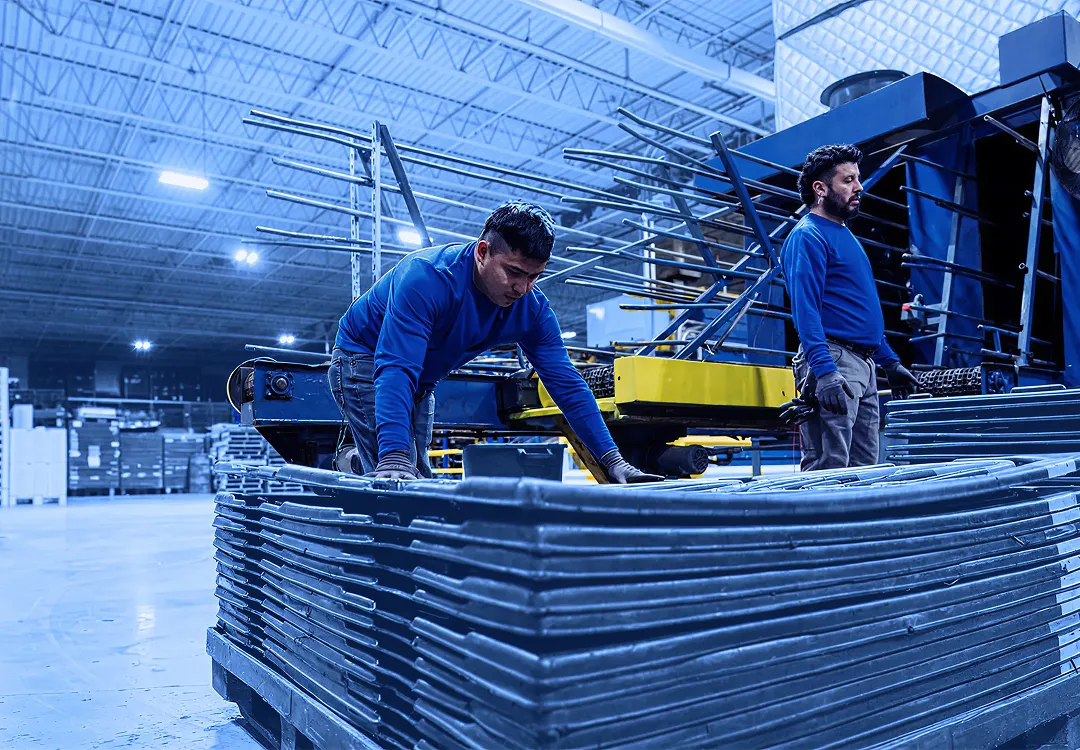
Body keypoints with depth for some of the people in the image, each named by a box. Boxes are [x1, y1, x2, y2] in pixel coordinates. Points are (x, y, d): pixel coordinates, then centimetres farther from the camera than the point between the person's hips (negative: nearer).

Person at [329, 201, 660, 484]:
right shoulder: (426, 278, -37)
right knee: (396, 481, -20)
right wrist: (393, 457, -57)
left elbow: (567, 384, -15)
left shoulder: (533, 309, -18)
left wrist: (613, 460, -21)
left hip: (420, 385, 7)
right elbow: (395, 369, -44)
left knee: (420, 478, 12)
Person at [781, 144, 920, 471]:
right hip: (834, 359, -10)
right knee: (827, 471, -10)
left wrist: (889, 361, 25)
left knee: (865, 469, 12)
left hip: (864, 365, 10)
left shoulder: (846, 235, 21)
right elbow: (805, 311, -18)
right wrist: (825, 372, -27)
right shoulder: (807, 237, -8)